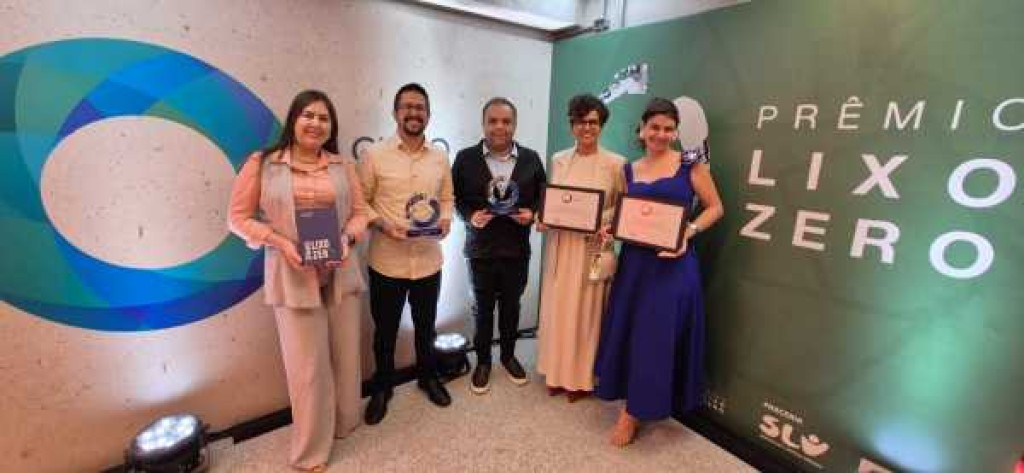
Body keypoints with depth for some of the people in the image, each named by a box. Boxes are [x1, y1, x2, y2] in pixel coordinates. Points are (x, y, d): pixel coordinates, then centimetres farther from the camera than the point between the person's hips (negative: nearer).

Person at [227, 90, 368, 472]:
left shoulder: (343, 165, 7)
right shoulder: (262, 164, -2)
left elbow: (360, 211, 8)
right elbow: (238, 217, 0)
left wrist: (347, 238, -11)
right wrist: (280, 242, -14)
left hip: (340, 274, 3)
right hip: (294, 277, -3)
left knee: (345, 354, 14)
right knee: (307, 364, 5)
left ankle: (343, 423, 40)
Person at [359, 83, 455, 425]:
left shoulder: (440, 158, 4)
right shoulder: (374, 155, -6)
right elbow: (360, 202, -3)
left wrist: (446, 219, -9)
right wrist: (382, 224, -20)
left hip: (428, 260, 3)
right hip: (387, 261, -2)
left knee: (426, 326, 20)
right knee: (385, 330, 15)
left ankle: (428, 376, 43)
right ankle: (382, 387, 37)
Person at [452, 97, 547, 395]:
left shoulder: (531, 159, 2)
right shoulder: (466, 158, -2)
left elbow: (543, 196, 6)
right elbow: (454, 198, 0)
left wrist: (532, 213, -13)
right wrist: (470, 216, -17)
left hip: (517, 249, 2)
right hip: (481, 249, -1)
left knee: (511, 306, 17)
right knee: (483, 308, 12)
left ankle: (508, 355, 39)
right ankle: (482, 361, 33)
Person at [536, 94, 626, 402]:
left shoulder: (615, 163, -4)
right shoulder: (558, 160, 7)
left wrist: (603, 221, -16)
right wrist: (543, 220, -5)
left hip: (592, 246, -3)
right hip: (560, 243, 3)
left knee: (586, 309, 6)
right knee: (558, 307, 11)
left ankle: (582, 377, 26)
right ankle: (557, 372, 29)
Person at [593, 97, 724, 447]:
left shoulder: (691, 164, -1)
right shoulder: (629, 170, 10)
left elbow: (714, 207, 1)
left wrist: (689, 231, -15)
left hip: (673, 263, -4)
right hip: (635, 261, 4)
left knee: (657, 334, 1)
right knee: (629, 331, 10)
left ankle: (634, 412, 16)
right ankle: (639, 402, 32)